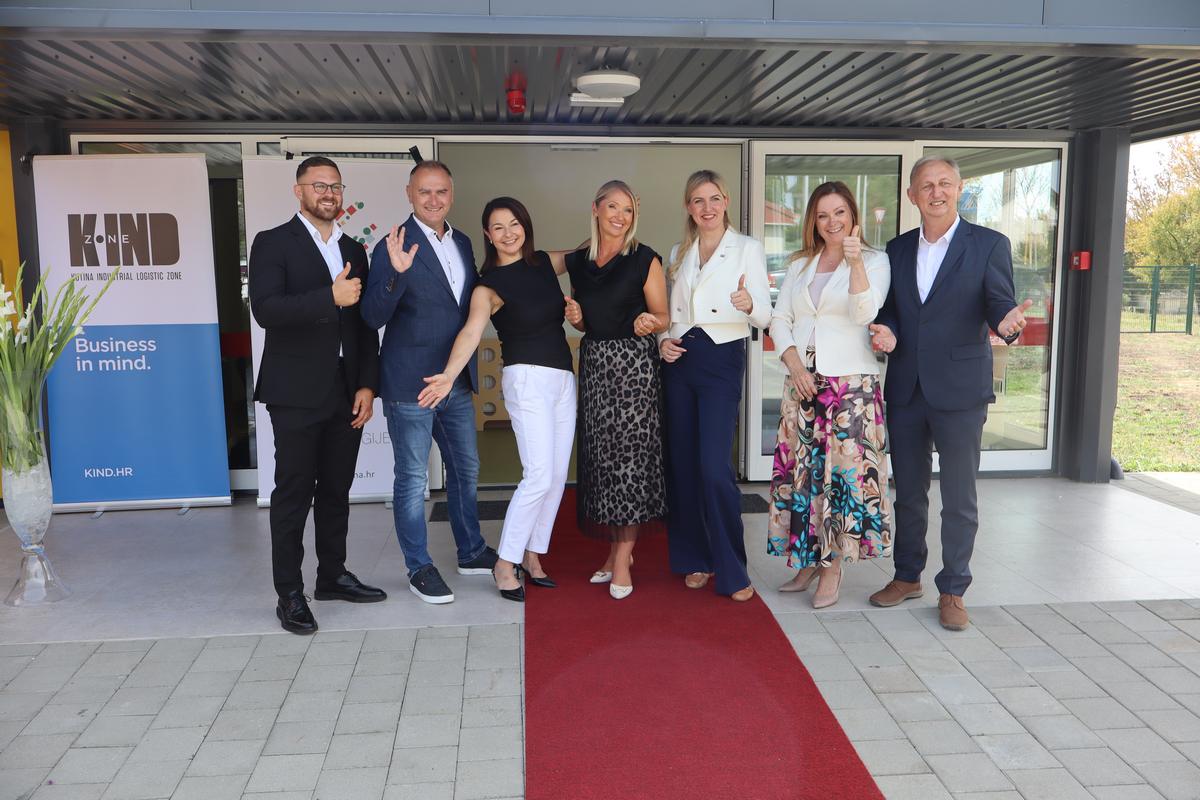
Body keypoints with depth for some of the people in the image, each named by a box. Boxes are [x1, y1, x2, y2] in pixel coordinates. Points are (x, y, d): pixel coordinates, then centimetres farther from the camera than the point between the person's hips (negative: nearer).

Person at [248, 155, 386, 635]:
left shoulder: (353, 250, 15)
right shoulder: (273, 243, -1)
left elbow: (366, 323, 13)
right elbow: (266, 308, -16)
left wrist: (368, 384, 4)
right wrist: (330, 297, -23)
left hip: (347, 393, 5)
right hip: (297, 393, -5)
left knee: (336, 490, 13)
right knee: (293, 493, 0)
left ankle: (333, 576, 27)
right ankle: (289, 594, 10)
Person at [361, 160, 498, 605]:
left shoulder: (462, 243, 9)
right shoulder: (395, 246, -13)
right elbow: (373, 317, -19)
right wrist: (397, 273, -33)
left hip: (457, 382, 7)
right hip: (411, 384, -7)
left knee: (466, 470, 18)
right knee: (412, 479, 4)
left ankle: (471, 552, 35)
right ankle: (419, 569, 18)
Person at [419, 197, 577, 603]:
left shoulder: (545, 263, 8)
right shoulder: (489, 286, -8)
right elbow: (471, 331, -24)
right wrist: (449, 375, -39)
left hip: (564, 377, 6)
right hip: (527, 379, -6)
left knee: (558, 475, 5)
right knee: (539, 475, -15)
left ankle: (532, 554, 16)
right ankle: (505, 563, -3)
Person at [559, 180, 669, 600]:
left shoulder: (645, 260, -4)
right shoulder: (577, 262, 9)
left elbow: (663, 318, -1)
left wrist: (647, 323, -23)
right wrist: (575, 317, -2)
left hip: (634, 364, -5)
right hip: (594, 363, 5)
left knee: (629, 454, -4)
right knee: (600, 454, 7)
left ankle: (622, 561, 4)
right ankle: (616, 547, 20)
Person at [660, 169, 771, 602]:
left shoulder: (747, 248, 0)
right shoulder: (678, 253, 14)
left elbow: (764, 317, -7)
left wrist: (749, 304, -29)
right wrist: (663, 341, -1)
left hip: (722, 360, -5)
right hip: (679, 359, 5)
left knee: (714, 466, -13)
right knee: (683, 464, 7)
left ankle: (731, 569, 1)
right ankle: (695, 558, 21)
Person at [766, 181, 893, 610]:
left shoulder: (874, 261, 1)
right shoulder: (799, 265, 14)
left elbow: (864, 313, -15)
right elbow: (779, 320, 11)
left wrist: (855, 262, -27)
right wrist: (794, 366, -4)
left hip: (852, 384, -4)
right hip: (802, 382, 4)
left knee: (843, 470, -4)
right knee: (801, 468, 5)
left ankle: (832, 567, 8)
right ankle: (807, 561, 19)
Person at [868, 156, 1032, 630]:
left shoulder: (989, 245, -2)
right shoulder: (897, 249, 10)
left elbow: (1000, 303, -7)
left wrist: (1007, 321, -31)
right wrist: (884, 329, -8)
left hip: (960, 389, -4)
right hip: (905, 389, 4)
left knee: (959, 499, 3)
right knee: (908, 492, 15)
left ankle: (952, 591, 18)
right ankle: (907, 577, 31)